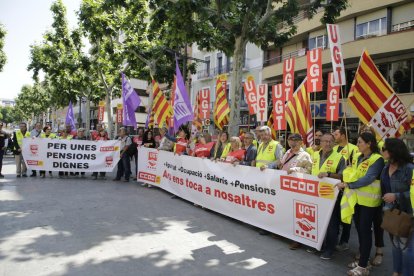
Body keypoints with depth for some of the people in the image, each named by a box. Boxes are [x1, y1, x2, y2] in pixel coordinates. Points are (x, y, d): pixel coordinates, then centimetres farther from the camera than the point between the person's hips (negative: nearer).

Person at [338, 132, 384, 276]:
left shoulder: (377, 159, -14)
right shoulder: (357, 157, 8)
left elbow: (368, 179, -23)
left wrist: (348, 185, -25)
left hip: (368, 200, -7)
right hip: (356, 198, 7)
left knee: (365, 231, 0)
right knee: (359, 229, 15)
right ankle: (361, 259, 29)